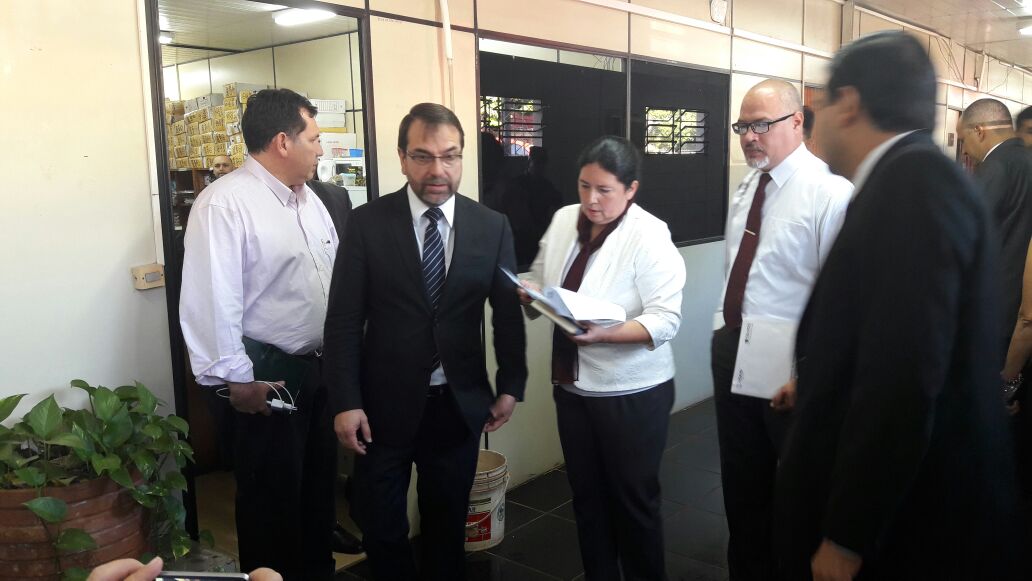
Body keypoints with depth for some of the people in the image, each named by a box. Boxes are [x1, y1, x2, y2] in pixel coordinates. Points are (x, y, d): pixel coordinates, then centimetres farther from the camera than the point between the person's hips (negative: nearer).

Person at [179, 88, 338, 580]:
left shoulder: (309, 200, 10)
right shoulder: (224, 203, -17)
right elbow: (211, 300, -21)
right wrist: (235, 381, -20)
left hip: (320, 368, 8)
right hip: (267, 378, -8)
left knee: (319, 484, 21)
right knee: (272, 498, 8)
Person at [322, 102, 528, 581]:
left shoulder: (493, 227, -2)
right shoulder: (367, 222, -7)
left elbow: (508, 314, 5)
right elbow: (344, 319, -7)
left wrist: (511, 386, 5)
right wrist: (346, 402, -10)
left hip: (460, 405, 2)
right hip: (384, 404, -1)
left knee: (448, 523, 18)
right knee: (379, 524, 11)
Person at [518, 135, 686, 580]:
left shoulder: (649, 236, -17)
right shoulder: (563, 221, 2)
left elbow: (666, 319, -21)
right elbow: (540, 278, 12)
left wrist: (603, 333, -35)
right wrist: (529, 292, -12)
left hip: (632, 393, -6)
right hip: (572, 384, 6)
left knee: (633, 498, 11)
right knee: (586, 494, 19)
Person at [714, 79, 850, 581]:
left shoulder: (829, 193, -17)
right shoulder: (747, 185, 6)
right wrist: (724, 333, 13)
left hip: (787, 370, -7)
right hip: (732, 353, 7)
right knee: (741, 484, 21)